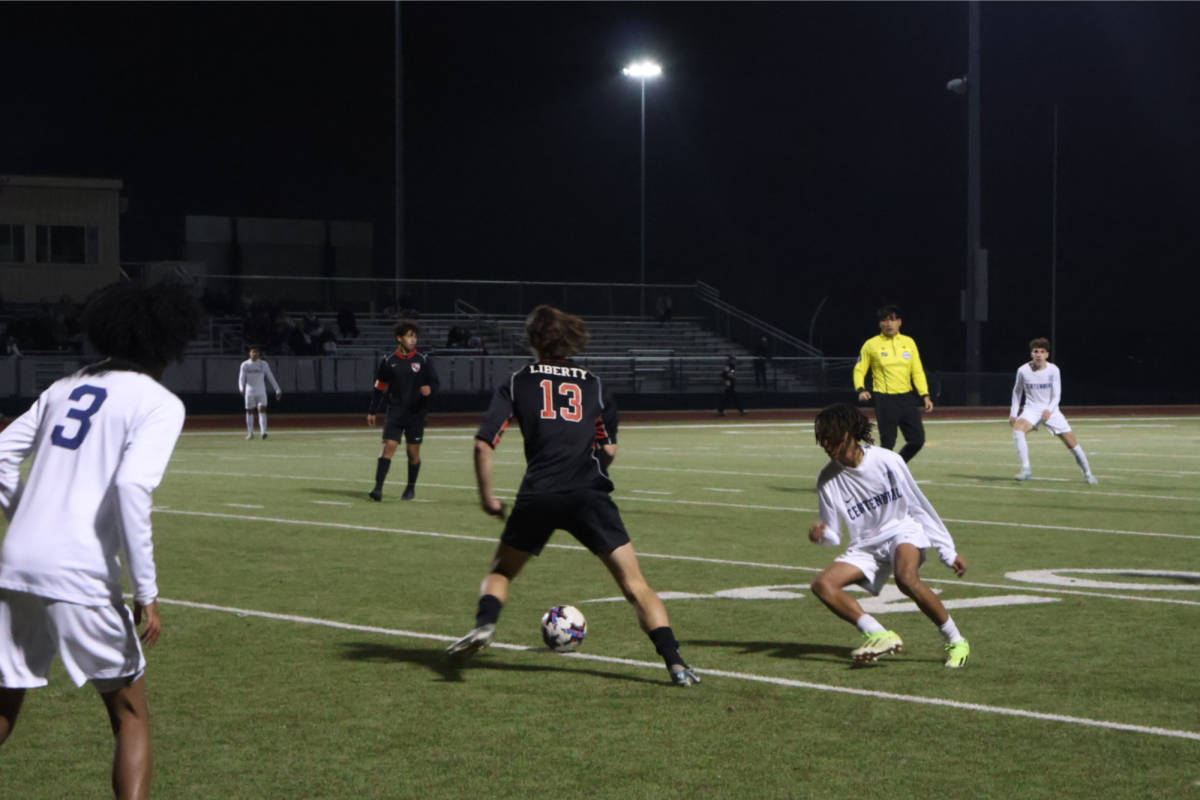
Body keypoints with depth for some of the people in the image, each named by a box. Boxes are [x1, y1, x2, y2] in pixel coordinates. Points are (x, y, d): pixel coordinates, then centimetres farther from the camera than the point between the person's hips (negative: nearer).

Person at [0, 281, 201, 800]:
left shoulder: (66, 388, 16)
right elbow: (131, 487, -16)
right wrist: (146, 594, -14)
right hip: (80, 576, -6)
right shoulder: (159, 403, -2)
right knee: (130, 715, 9)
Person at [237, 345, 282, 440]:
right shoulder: (245, 365, 2)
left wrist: (277, 390, 2)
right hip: (249, 391, 1)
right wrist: (241, 388, -25)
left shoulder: (263, 364, 2)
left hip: (261, 392, -1)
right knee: (250, 411, 7)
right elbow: (241, 378, -4)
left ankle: (263, 432, -22)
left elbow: (270, 377, 5)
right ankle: (250, 433, 17)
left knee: (262, 410, -14)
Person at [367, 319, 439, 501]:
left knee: (413, 451, 4)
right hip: (395, 412, 0)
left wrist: (429, 388, -23)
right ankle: (378, 488, -16)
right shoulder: (388, 361, 1)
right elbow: (379, 387, 9)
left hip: (416, 413, 0)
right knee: (389, 446, -12)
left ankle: (411, 488, 22)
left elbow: (435, 382, 1)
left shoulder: (423, 360, -1)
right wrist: (372, 412, 9)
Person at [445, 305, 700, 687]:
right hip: (589, 494, 0)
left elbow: (483, 443, 3)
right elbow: (609, 449, 20)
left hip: (537, 496, 0)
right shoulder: (593, 383, 16)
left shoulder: (518, 382, 12)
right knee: (635, 585, 1)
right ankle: (674, 662, -13)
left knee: (500, 572, 23)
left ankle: (484, 624, -4)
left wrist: (487, 496, 12)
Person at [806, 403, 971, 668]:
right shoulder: (828, 480, -6)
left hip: (903, 531, -4)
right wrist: (821, 535, -25)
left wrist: (949, 552, 0)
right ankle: (879, 635, -27)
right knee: (823, 585, -20)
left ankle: (956, 641, -17)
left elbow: (919, 506, -3)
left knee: (907, 579, -35)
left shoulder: (887, 461, -13)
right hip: (865, 547, 4)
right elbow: (833, 535, 0)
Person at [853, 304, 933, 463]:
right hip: (885, 400, -4)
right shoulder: (871, 345, -1)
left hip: (908, 398, 4)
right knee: (888, 443, -5)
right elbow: (859, 370, 4)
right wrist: (860, 389, -15)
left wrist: (925, 395, -2)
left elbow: (917, 372, 9)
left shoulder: (909, 342, 8)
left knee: (917, 440, 2)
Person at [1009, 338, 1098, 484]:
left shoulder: (1053, 370, -12)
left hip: (1051, 410, 1)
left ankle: (1087, 473, 19)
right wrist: (1013, 413, 4)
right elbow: (1017, 391, 6)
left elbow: (1056, 395, -9)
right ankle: (1026, 469, -30)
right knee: (1017, 428, -32)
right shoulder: (1023, 371, -11)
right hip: (1031, 410, -1)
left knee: (1071, 441, 0)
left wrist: (1049, 410, -27)